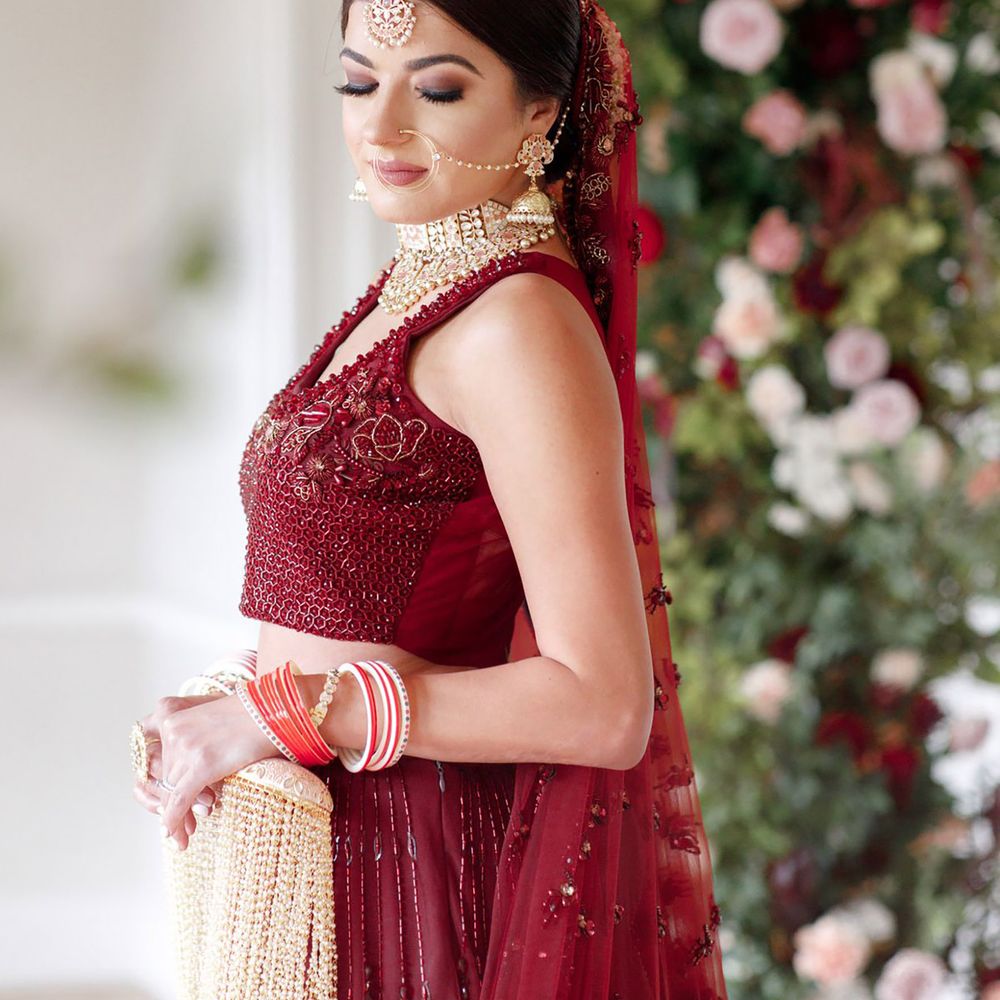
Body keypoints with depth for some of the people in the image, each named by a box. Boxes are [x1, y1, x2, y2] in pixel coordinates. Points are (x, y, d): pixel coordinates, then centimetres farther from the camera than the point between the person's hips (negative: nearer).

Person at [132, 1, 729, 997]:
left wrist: (277, 712, -18)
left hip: (416, 866, -8)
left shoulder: (519, 323, -18)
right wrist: (207, 727, 2)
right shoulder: (412, 291, 8)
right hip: (327, 839, 8)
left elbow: (602, 706, -23)